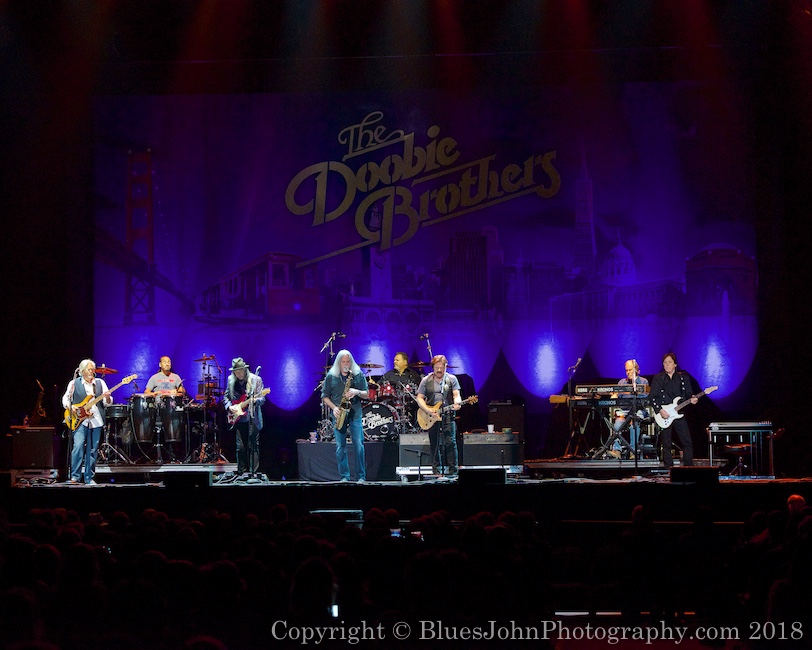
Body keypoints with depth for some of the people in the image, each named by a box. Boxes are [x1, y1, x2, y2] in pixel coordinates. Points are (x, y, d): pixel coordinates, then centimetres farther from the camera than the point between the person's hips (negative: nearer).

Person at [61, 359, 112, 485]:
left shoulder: (100, 383, 11)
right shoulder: (74, 383, 6)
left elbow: (107, 403, 8)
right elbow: (65, 398, 10)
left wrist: (107, 398, -14)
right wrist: (71, 407, -9)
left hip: (96, 421, 3)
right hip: (79, 419, -2)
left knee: (92, 450, 3)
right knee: (78, 446, -16)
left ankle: (89, 478, 10)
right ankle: (75, 476, -10)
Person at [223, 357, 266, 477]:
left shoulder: (256, 380, -3)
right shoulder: (231, 380, 7)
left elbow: (262, 399, -3)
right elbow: (226, 397, 17)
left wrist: (255, 400, -25)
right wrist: (229, 407, -2)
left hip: (252, 419, -3)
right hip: (238, 418, 3)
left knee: (253, 447, -2)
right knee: (240, 447, 4)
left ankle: (253, 472, 2)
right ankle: (242, 472, 12)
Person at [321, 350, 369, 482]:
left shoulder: (358, 375, 6)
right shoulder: (331, 377, 6)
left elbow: (367, 395, 7)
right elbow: (325, 396, 8)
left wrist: (357, 392, -14)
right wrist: (333, 407, -8)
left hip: (355, 414, 0)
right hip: (339, 415, 1)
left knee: (359, 445, -6)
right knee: (340, 447, 0)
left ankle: (362, 477, -1)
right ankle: (344, 476, 5)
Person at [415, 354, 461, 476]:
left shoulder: (451, 379, 3)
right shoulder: (426, 381, 4)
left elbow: (456, 395, -5)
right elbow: (419, 398, 3)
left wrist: (457, 403, -29)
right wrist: (428, 411, -12)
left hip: (447, 415, -2)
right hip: (431, 417, 2)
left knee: (450, 442, -11)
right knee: (434, 444, 6)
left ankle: (452, 469, -6)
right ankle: (436, 469, 15)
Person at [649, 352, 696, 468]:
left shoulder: (684, 378, 8)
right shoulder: (658, 378, 2)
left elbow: (688, 394, 11)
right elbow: (652, 397, -1)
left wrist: (691, 400, -12)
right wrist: (660, 410, -13)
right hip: (664, 416, -1)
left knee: (687, 443, -3)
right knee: (666, 445, 1)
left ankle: (689, 468, 5)